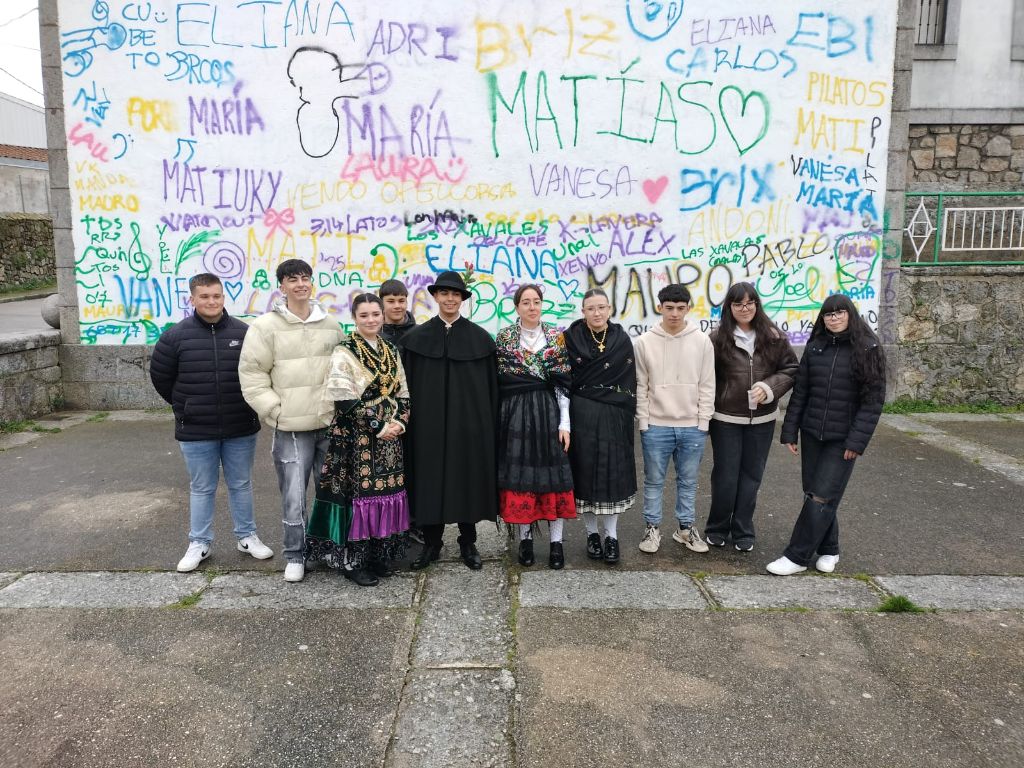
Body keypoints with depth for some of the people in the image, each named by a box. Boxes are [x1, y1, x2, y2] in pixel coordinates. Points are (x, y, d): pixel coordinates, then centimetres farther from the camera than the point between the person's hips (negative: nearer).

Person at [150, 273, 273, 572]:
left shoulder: (244, 332, -3)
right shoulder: (176, 335, -5)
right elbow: (160, 376, 6)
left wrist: (246, 404, 8)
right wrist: (185, 406, 8)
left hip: (241, 428, 1)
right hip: (196, 430, -1)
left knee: (241, 484, 14)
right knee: (201, 488, 11)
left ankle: (247, 537, 28)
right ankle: (199, 544, 23)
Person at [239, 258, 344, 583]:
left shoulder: (331, 324, 7)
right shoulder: (266, 326, -4)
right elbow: (252, 374, -3)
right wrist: (275, 410, -8)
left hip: (330, 424, 4)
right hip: (291, 428, -3)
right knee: (293, 496, -1)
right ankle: (295, 555, 19)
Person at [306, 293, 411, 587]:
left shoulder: (391, 350, 11)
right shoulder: (344, 352, -8)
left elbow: (403, 393, 13)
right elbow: (345, 401, -16)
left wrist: (400, 422, -5)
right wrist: (379, 427, -15)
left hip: (389, 437, 6)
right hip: (356, 438, -6)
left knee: (386, 493, 8)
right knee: (357, 493, -3)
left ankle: (379, 554, 22)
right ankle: (352, 560, 10)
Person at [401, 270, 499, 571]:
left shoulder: (480, 337, 2)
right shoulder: (416, 337, 4)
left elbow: (491, 385, 2)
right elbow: (408, 385, 3)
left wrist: (490, 425, -2)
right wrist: (409, 421, -3)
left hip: (469, 422, 0)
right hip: (429, 422, 1)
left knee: (468, 478, 6)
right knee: (430, 480, 6)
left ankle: (468, 543, 21)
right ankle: (431, 543, 21)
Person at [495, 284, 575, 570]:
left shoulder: (557, 336, 3)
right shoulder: (503, 337, 3)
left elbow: (563, 383, 1)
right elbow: (497, 381, 5)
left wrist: (565, 423, -4)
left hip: (549, 412, 0)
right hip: (515, 414, 0)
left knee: (553, 475, 1)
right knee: (519, 475, 3)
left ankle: (556, 541, 10)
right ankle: (525, 538, 17)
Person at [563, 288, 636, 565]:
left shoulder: (622, 340, 3)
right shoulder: (570, 337, 0)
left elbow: (629, 382, 4)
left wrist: (626, 414, -3)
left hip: (613, 417, 0)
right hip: (581, 416, 0)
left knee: (613, 473, 2)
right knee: (584, 472, 4)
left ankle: (611, 536, 13)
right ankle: (592, 533, 19)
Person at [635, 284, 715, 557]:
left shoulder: (702, 342, 0)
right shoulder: (645, 342, -3)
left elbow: (707, 385, 3)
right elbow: (640, 386, 0)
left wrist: (703, 422, -1)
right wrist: (643, 422, -4)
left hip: (692, 427, 1)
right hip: (656, 426, -1)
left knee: (688, 481, 12)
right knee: (654, 481, 9)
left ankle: (686, 528, 27)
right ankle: (653, 528, 22)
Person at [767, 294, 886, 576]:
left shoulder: (868, 350, -6)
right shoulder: (815, 347, 5)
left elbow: (873, 399, -8)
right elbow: (800, 392, 7)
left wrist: (857, 441, -14)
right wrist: (790, 432, 3)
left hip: (843, 439, -4)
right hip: (812, 434, 4)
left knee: (821, 497, -5)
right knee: (814, 494, 10)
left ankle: (797, 557, 3)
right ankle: (828, 550, 27)